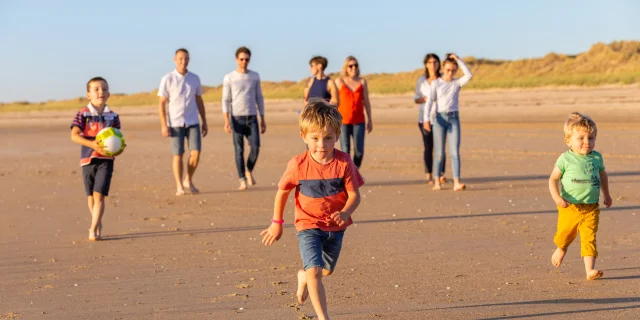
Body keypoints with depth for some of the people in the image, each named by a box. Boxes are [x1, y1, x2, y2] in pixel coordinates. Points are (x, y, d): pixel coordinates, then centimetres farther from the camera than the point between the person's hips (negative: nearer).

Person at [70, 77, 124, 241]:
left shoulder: (113, 116, 5)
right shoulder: (83, 114, -2)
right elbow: (74, 135, -12)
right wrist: (92, 144, -25)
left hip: (105, 160, 0)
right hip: (87, 159, 0)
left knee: (99, 195, -12)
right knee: (91, 196, 12)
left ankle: (93, 230, -12)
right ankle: (98, 224, 32)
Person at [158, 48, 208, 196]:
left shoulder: (195, 78, 7)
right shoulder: (168, 79, -3)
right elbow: (162, 103, -3)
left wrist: (204, 122, 13)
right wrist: (163, 125, -9)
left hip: (193, 123, 3)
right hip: (175, 123, -3)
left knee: (195, 153, -6)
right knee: (178, 155, -1)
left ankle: (188, 181, 15)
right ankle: (179, 186, 10)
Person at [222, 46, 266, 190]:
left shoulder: (255, 76, 9)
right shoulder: (229, 78, 1)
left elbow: (259, 98, 13)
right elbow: (226, 100, -2)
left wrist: (263, 120, 9)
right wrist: (226, 121, -12)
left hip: (252, 118, 2)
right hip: (237, 118, -2)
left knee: (255, 147, -11)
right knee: (239, 150, -3)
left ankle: (249, 171, 15)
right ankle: (242, 180, 3)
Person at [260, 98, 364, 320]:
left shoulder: (343, 162, -15)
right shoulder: (298, 165, -16)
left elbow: (354, 195, -12)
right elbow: (282, 192, -1)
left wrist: (345, 213, -33)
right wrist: (276, 223, 5)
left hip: (335, 227, 3)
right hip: (308, 226, -3)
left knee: (326, 270, 22)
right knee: (314, 270, -19)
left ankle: (303, 277, 56)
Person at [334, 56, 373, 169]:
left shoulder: (362, 82, 8)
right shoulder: (339, 81, 4)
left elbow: (366, 102, 11)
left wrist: (369, 120, 9)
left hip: (359, 121, 1)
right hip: (343, 121, -1)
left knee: (359, 150, -6)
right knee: (345, 151, -7)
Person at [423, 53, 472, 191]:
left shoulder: (457, 83, 7)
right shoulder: (436, 83, 2)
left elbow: (469, 75, -12)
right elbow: (429, 101, -6)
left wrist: (458, 60, -9)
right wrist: (426, 119, -19)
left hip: (454, 119, 1)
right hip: (439, 118, -1)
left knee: (455, 152, -9)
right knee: (440, 153, 2)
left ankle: (456, 182, -15)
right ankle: (437, 181, 14)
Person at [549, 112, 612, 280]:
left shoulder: (597, 158, 3)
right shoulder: (565, 159, -9)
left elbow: (602, 175, 22)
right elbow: (553, 179, -7)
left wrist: (606, 194, 28)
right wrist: (557, 197, -21)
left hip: (591, 208, 2)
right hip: (570, 208, -2)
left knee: (589, 238, -8)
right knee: (565, 234, 15)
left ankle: (590, 270, -10)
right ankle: (561, 249, 48)